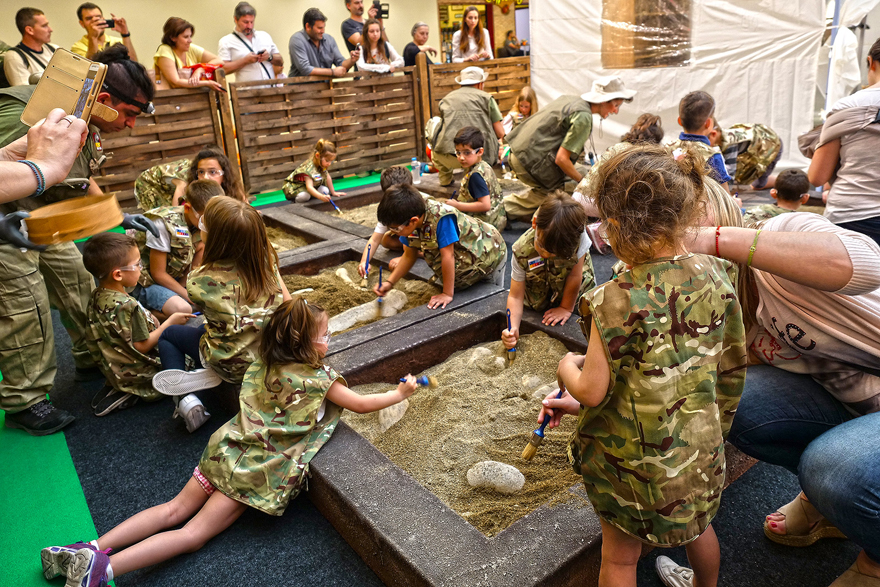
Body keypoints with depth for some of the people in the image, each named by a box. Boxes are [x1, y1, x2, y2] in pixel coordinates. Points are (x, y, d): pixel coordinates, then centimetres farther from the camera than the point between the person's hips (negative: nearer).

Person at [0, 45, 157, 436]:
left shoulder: (89, 126, -1)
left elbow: (81, 182, 12)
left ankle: (91, 361, 31)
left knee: (78, 282, 11)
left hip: (45, 217, 9)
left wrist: (120, 218, 4)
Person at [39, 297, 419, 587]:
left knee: (175, 510, 10)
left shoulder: (262, 363, 7)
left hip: (230, 448, 6)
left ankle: (91, 550, 0)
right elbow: (361, 405, 1)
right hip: (260, 470, -6)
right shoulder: (320, 378, -9)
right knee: (195, 532, -6)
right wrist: (400, 393, 16)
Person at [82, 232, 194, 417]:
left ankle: (115, 388, 9)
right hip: (136, 373, -8)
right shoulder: (127, 306, -31)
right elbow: (142, 345, -22)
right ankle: (131, 393, -3)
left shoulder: (96, 296, -3)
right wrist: (171, 322, -14)